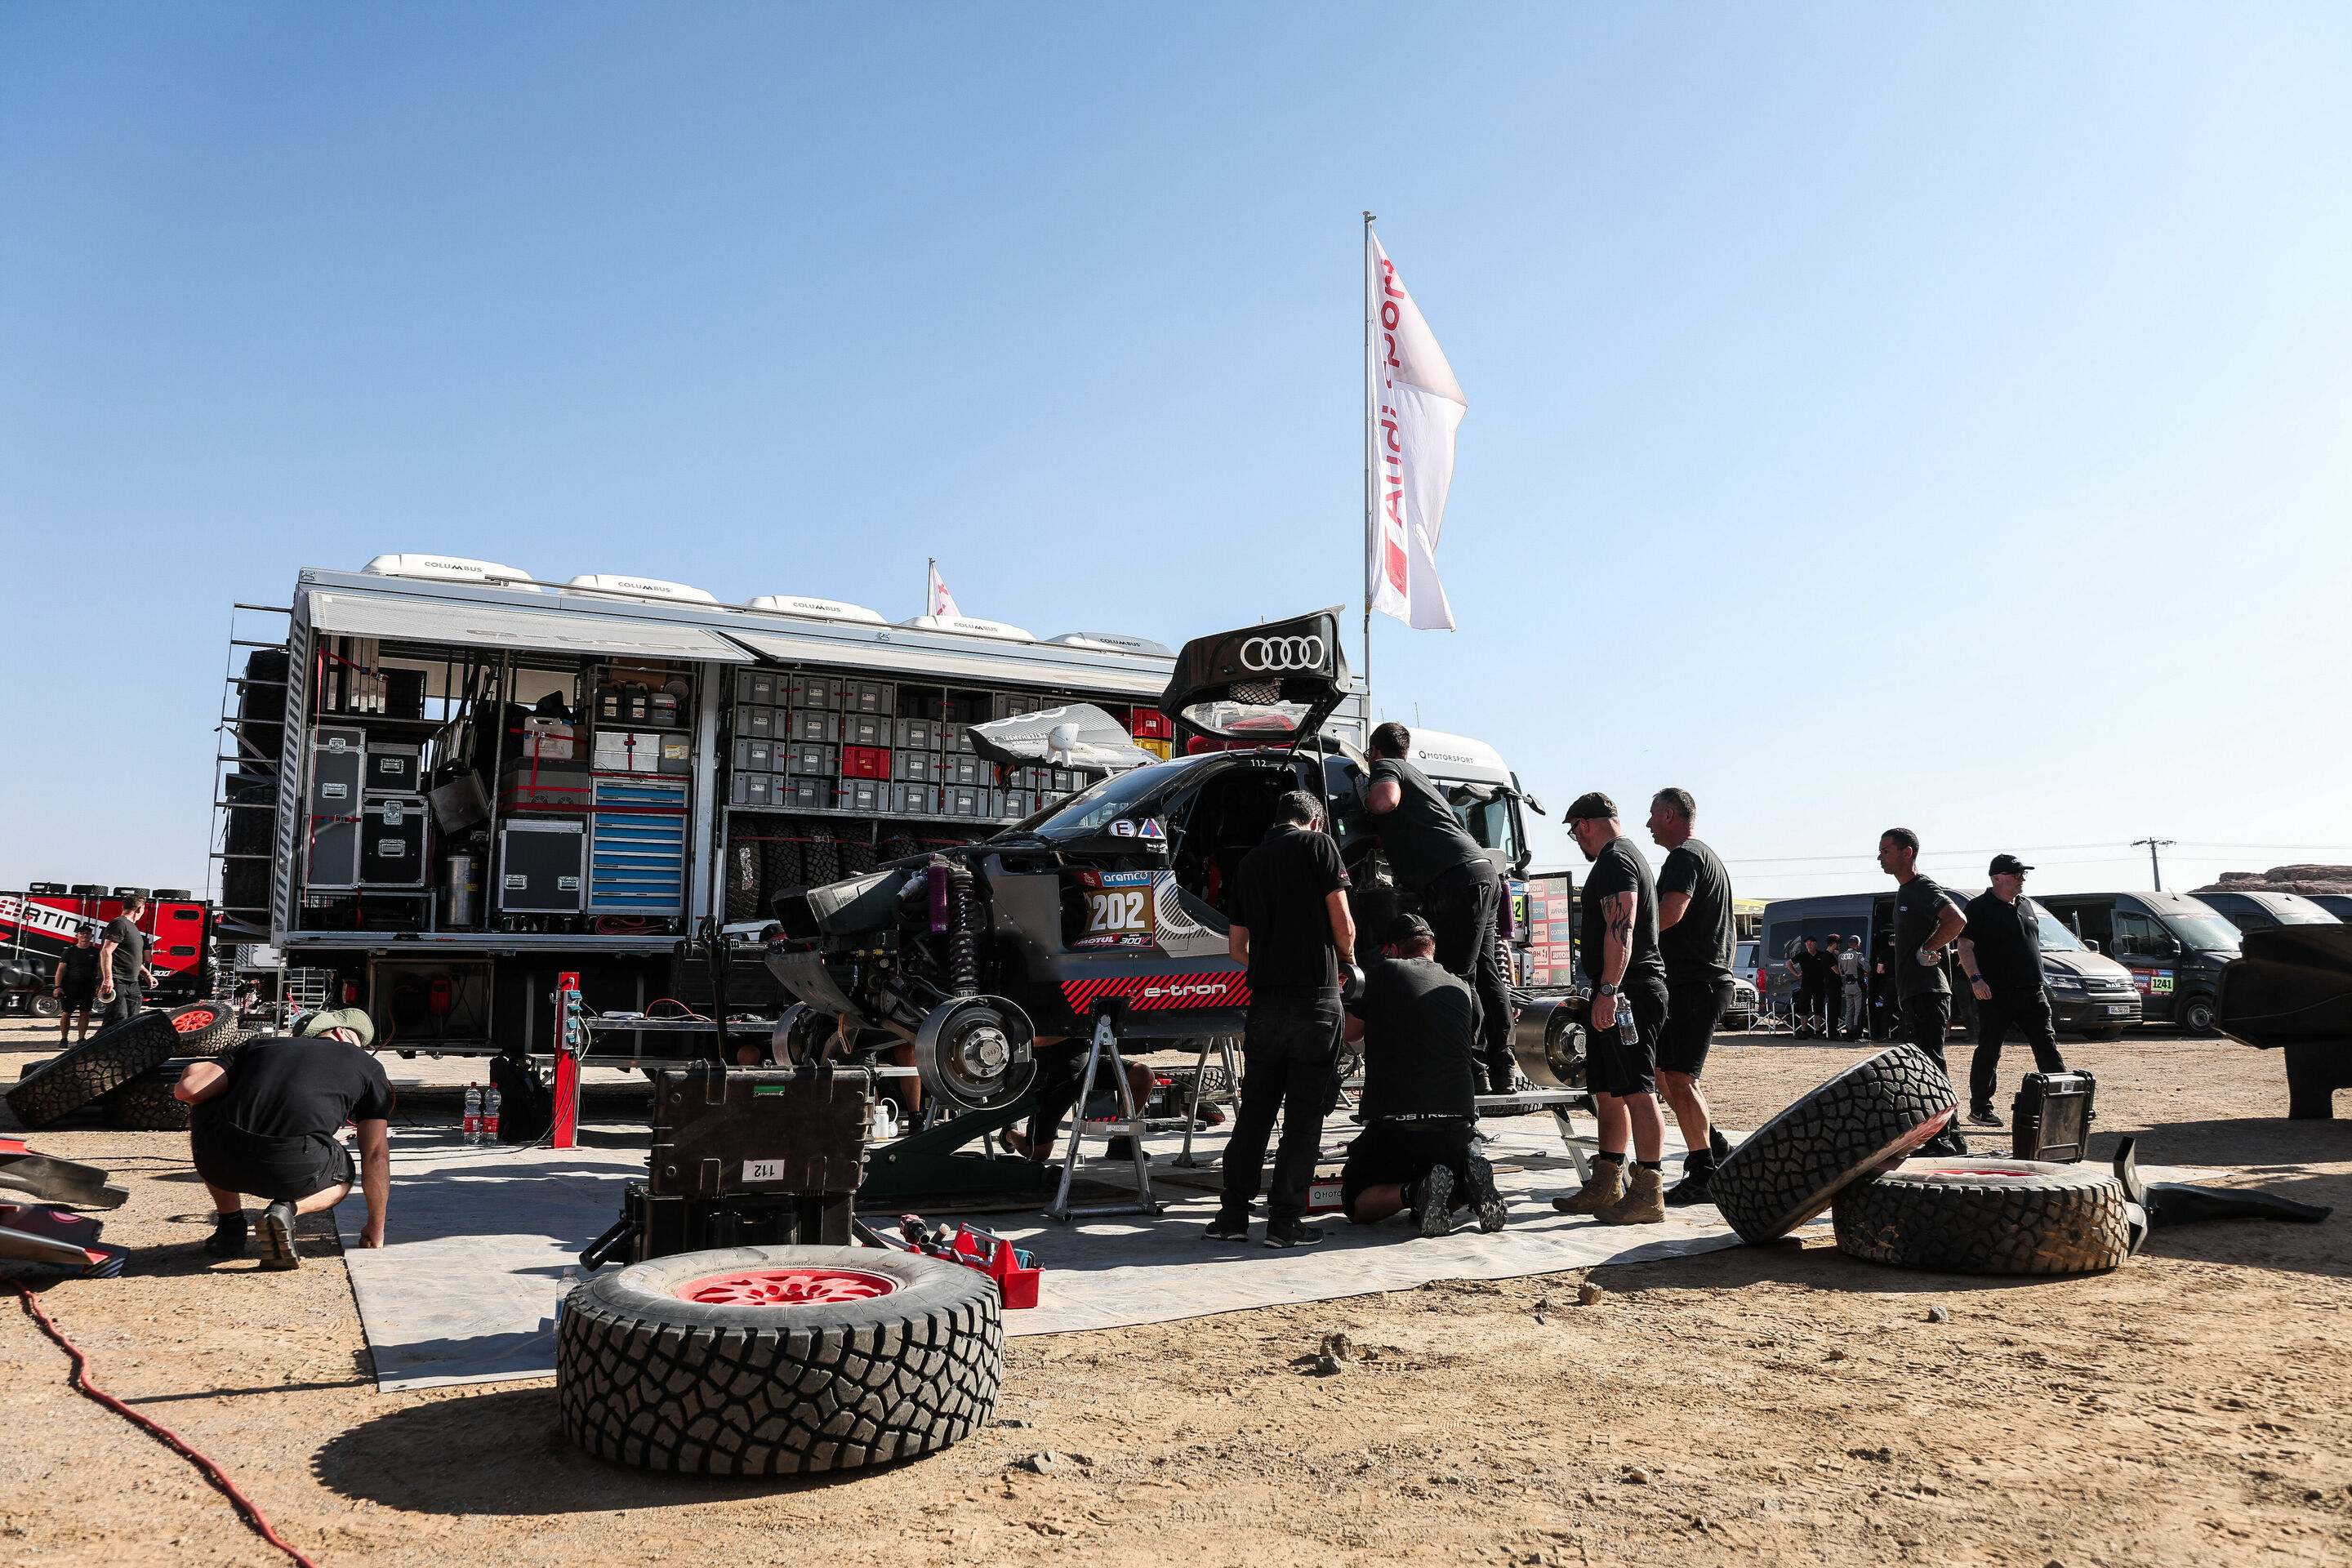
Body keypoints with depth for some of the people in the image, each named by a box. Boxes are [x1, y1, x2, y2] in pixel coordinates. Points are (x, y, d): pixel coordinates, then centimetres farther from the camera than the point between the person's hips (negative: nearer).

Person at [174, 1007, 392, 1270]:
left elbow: (186, 1089, 15)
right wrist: (375, 1230, 28)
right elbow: (376, 1154, 19)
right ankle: (285, 1209, 2)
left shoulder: (262, 1045, 25)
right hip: (294, 1174, -2)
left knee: (203, 1114, 37)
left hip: (221, 1163, 2)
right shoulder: (369, 1067, 21)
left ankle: (230, 1225, 26)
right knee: (343, 1174, 35)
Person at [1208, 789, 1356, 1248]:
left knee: (1255, 1109, 12)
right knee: (1304, 1113, 2)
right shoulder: (1318, 845, -1)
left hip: (1265, 1000, 5)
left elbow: (1236, 946, 19)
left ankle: (1233, 1214, 12)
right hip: (1316, 997, -5)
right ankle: (1285, 1219, 3)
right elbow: (1342, 925, -7)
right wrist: (1346, 957, 13)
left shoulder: (1249, 863, 15)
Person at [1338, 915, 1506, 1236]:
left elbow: (1349, 1034, 17)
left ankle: (1414, 1191, -15)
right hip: (1458, 1124, 4)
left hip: (1394, 1126, -4)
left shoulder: (1382, 973, 3)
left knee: (1355, 1203, 14)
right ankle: (1466, 1180, -3)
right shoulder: (1463, 989, 13)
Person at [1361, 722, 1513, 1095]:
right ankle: (1502, 1069, 12)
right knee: (1484, 974, 10)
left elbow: (1386, 801, -15)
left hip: (1457, 878, -9)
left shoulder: (1385, 767, 6)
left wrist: (1366, 799, 5)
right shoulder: (1418, 774, 33)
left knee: (1457, 976, -9)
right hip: (1484, 872, 9)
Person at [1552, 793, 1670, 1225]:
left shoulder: (1614, 861, -10)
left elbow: (1621, 929, -22)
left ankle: (1647, 1194, -10)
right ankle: (1606, 1187, 19)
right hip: (1621, 996, 11)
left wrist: (1608, 989, -27)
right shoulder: (1629, 857, 24)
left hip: (1624, 993, -11)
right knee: (1608, 1091, 13)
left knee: (1637, 1091, -10)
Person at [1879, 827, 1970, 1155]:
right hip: (1913, 993, 11)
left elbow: (1957, 920, -27)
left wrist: (1925, 952, -19)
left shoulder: (1924, 888, -11)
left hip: (1926, 990, -11)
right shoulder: (1904, 891, 20)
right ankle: (1949, 1137, 18)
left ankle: (1945, 1138, -11)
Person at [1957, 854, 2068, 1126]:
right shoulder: (1980, 907, -6)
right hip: (1995, 992, -6)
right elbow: (1965, 946, -12)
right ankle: (1979, 1109, 8)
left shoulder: (2026, 905, 16)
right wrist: (1975, 978, -24)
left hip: (2032, 992, 6)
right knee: (1989, 1052, 0)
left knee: (2047, 1047, 3)